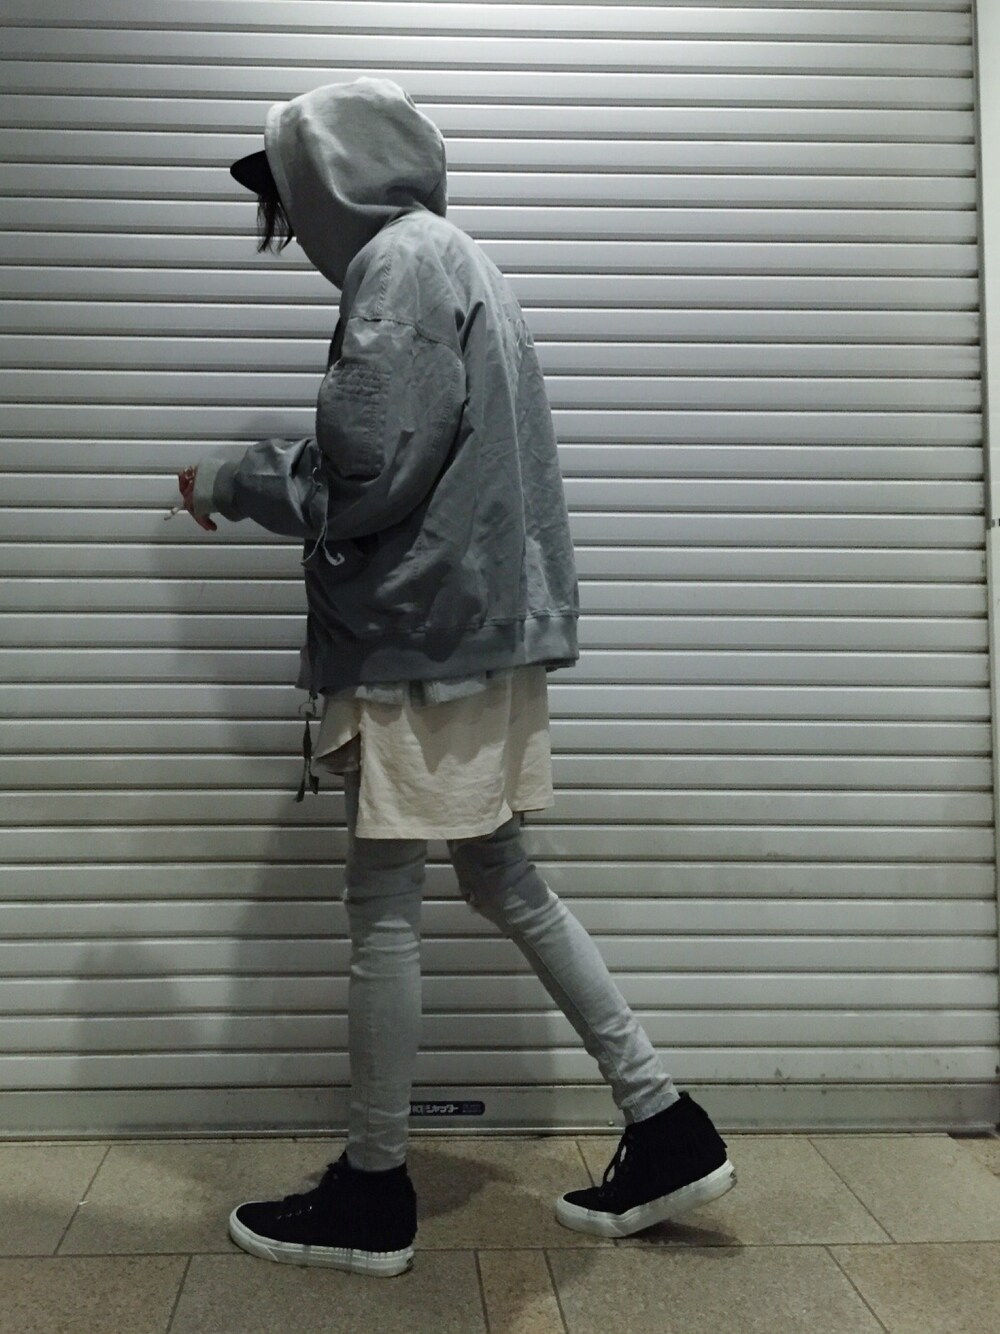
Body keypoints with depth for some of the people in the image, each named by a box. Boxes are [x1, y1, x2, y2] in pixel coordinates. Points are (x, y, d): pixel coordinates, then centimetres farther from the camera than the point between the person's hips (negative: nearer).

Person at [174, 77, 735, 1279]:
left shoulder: (401, 261, -9)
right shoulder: (452, 260, 21)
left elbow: (364, 472, -18)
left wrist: (229, 481, -1)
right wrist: (259, 477, 17)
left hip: (425, 632, -10)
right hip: (484, 621, 10)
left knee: (382, 907, 0)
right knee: (502, 881, 14)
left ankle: (372, 1192, 15)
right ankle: (667, 1129, 20)